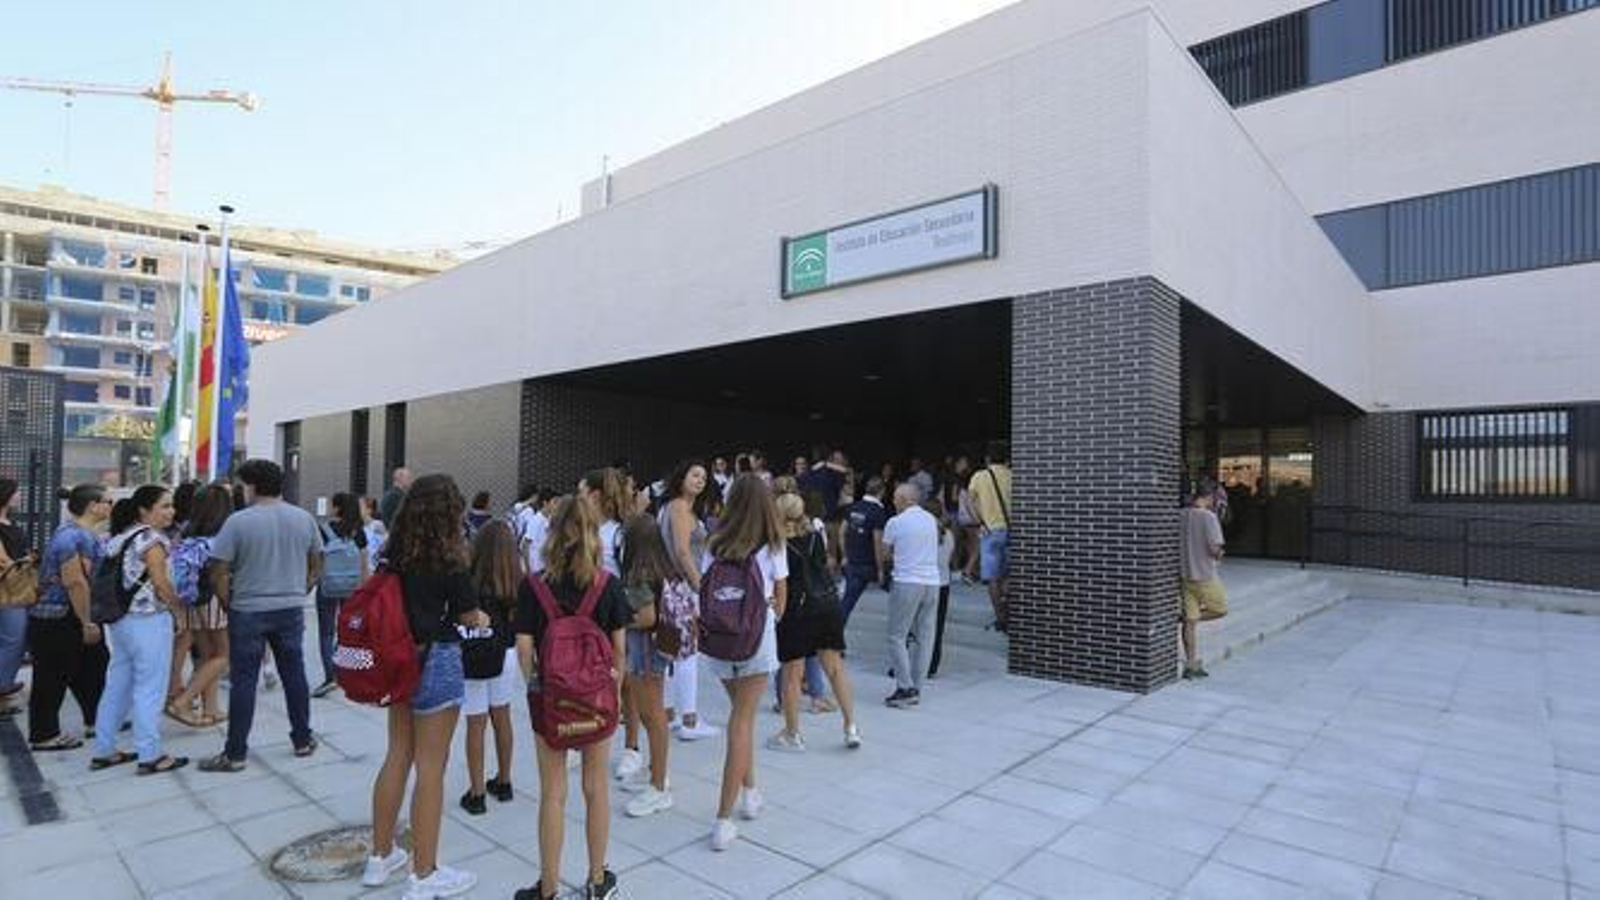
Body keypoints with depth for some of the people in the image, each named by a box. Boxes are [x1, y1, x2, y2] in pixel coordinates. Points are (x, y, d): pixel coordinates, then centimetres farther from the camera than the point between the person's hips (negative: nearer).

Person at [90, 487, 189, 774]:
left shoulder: (120, 536, 13)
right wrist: (177, 603, -2)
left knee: (117, 686, 16)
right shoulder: (151, 537, -15)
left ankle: (104, 751, 24)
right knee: (150, 689, -2)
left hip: (121, 619, 9)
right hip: (149, 620, -9)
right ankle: (150, 756, 3)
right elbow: (160, 583, -17)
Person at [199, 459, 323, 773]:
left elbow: (219, 573, -10)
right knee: (294, 674, 12)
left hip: (248, 611, -3)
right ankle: (303, 740, 22)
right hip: (291, 609, 4)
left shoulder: (239, 521, -11)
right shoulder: (304, 518, 1)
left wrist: (228, 605, 4)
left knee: (243, 681, 4)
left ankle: (235, 753, 12)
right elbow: (316, 565, 9)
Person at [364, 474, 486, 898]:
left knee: (398, 756, 20)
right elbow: (467, 615, -9)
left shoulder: (396, 555, 2)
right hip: (436, 661, -7)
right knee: (430, 767, 4)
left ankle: (381, 857, 34)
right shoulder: (448, 560, -16)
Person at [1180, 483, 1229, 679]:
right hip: (1204, 576, -6)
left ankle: (1191, 665, 14)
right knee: (1221, 609, 19)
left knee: (1190, 622, 9)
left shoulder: (1181, 516, 3)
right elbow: (1215, 549, -19)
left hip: (1184, 574, 6)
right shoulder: (1209, 517, -15)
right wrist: (1218, 556, 2)